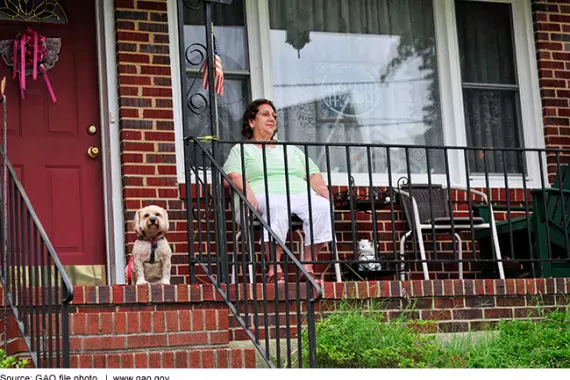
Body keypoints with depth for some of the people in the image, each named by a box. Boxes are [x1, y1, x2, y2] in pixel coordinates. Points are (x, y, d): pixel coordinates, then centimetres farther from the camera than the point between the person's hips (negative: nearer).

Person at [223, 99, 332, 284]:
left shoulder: (290, 149, 35)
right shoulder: (241, 149, 20)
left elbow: (312, 173, 27)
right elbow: (233, 174, 1)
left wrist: (321, 187, 4)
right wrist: (247, 192, -20)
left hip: (300, 195, 4)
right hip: (264, 197, -4)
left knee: (322, 205, -30)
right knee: (277, 206, -42)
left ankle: (308, 266, -27)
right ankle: (274, 268, -41)